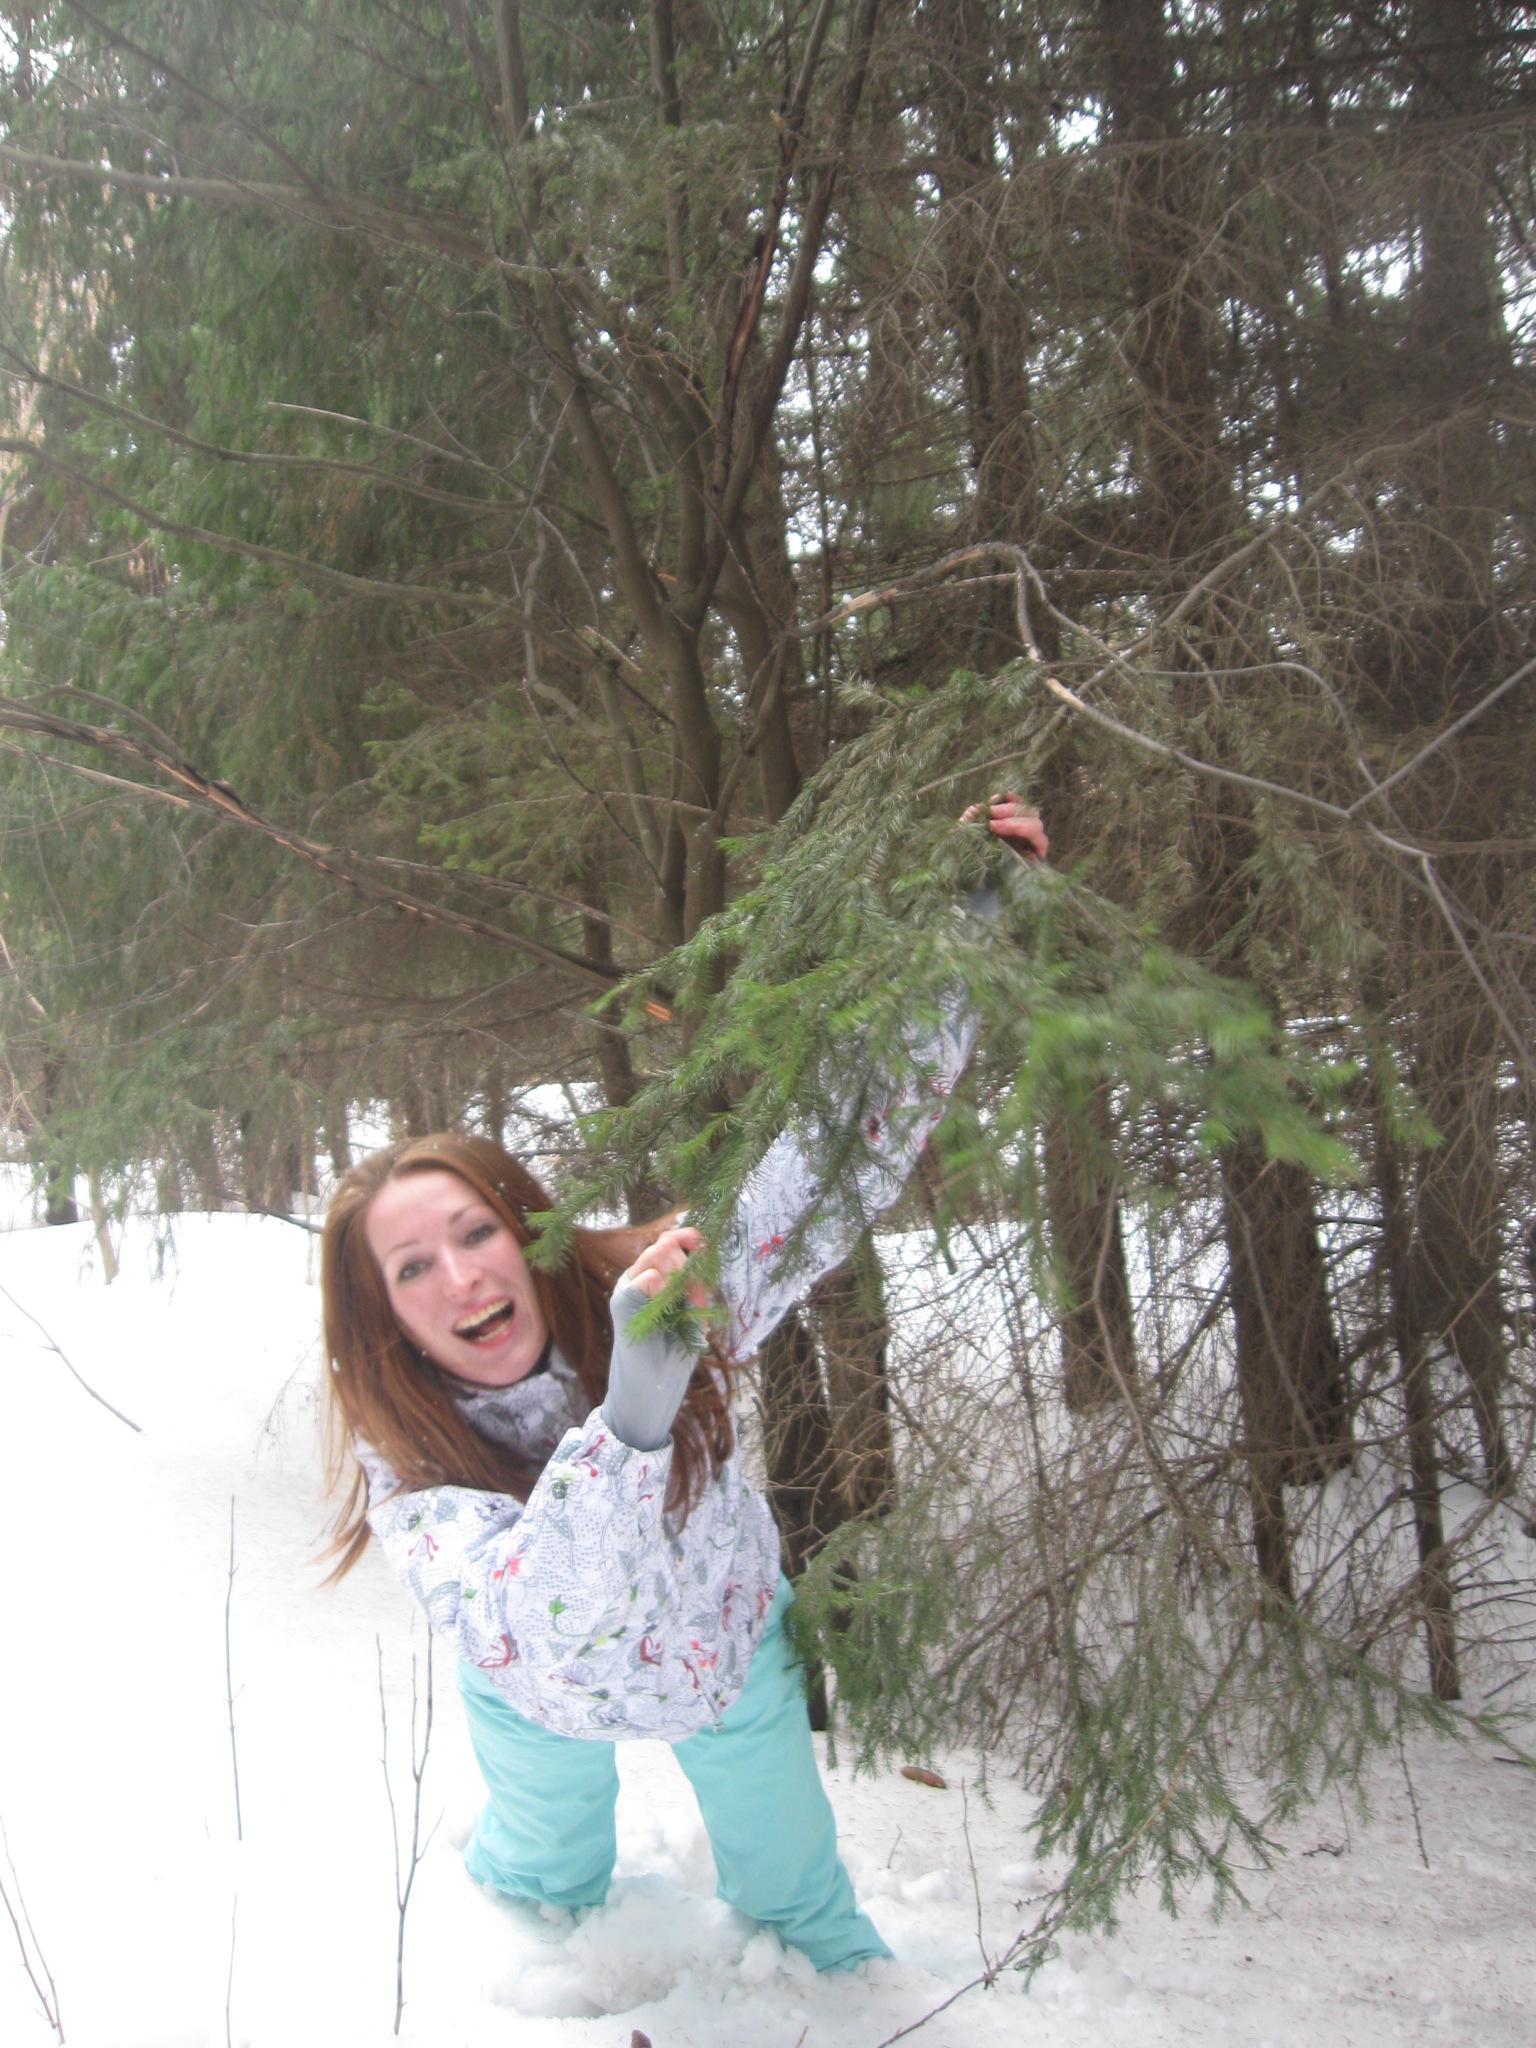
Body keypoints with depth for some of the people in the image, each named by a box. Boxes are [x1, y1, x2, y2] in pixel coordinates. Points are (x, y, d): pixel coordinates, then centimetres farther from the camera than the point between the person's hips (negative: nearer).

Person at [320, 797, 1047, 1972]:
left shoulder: (662, 1295, -36)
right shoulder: (404, 1458, -37)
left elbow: (850, 1154, -38)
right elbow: (512, 1636, -55)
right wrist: (629, 1421, -71)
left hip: (735, 1650, 0)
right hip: (544, 1702, 0)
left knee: (796, 1896, 21)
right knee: (543, 1883, 30)